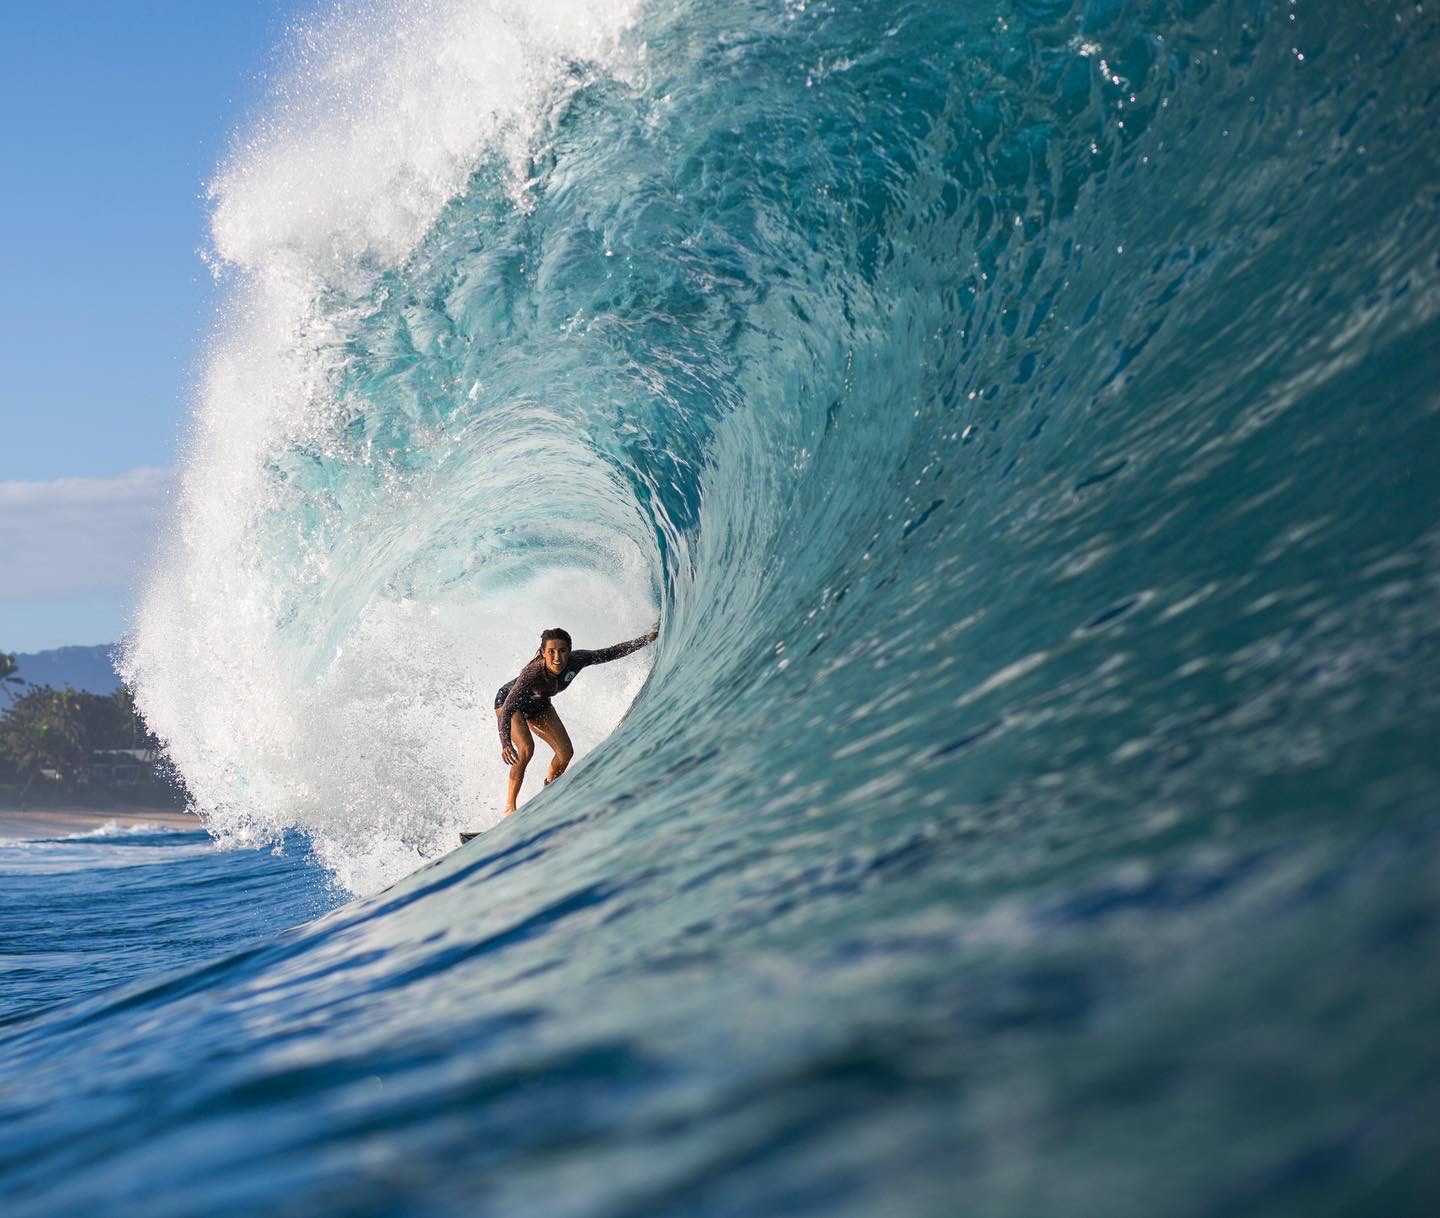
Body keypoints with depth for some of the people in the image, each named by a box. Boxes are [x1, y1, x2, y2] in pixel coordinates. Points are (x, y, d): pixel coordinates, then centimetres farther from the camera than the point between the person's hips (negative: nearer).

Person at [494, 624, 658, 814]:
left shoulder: (575, 661, -30)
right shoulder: (532, 673, -43)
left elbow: (610, 653, -16)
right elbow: (507, 709, -47)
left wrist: (646, 639, -18)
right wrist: (505, 744, -60)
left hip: (538, 705, 6)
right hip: (508, 702, -6)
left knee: (566, 752, 0)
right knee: (526, 749, -28)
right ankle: (510, 806, -17)